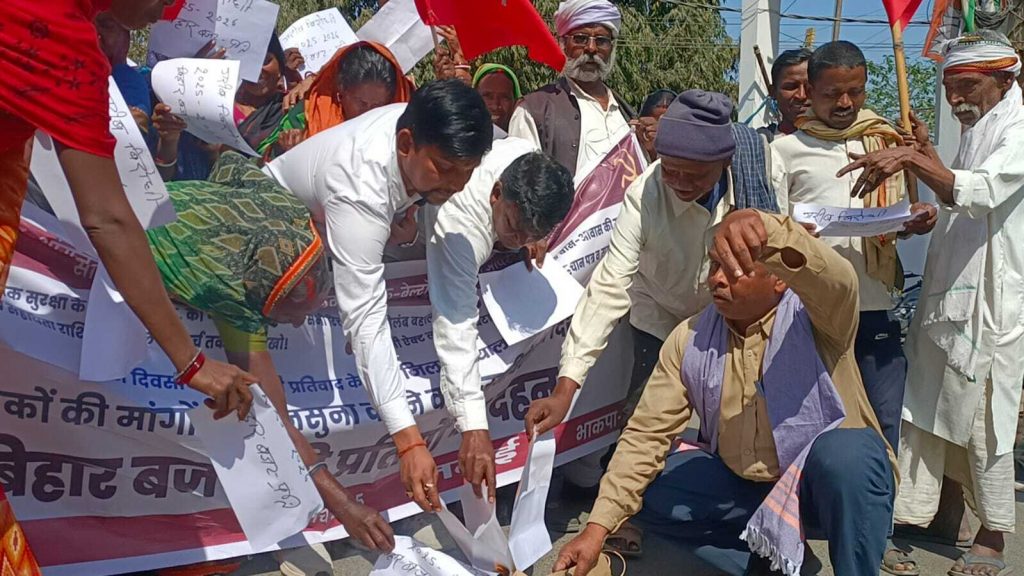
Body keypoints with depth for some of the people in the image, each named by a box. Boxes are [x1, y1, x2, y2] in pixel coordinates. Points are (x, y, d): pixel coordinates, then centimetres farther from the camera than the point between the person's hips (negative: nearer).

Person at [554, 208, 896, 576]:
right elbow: (646, 435, -6)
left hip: (832, 482, -5)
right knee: (646, 492, -10)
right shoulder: (689, 340, -5)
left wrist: (766, 228, -63)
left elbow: (836, 280, -42)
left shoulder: (816, 318, -17)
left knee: (842, 451, -36)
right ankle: (771, 544, 0)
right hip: (743, 484, 5)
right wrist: (598, 526, -15)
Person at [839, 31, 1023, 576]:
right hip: (944, 296, 8)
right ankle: (906, 522, 10)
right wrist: (925, 153, 16)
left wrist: (912, 159, -34)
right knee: (921, 415, 5)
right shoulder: (976, 135, 19)